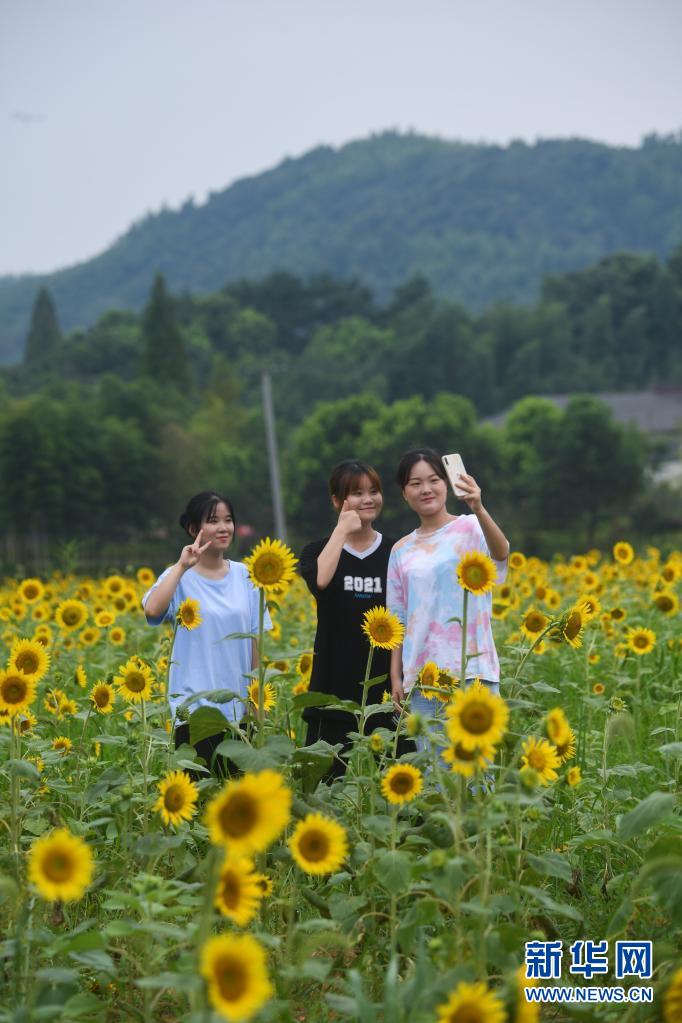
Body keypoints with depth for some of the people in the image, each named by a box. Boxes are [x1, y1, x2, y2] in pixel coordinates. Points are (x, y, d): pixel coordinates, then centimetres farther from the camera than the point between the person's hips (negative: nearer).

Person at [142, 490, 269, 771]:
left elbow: (254, 642, 10)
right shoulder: (181, 577, -5)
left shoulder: (244, 576, 7)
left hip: (238, 708, 4)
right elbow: (152, 610, -27)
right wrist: (182, 566, -23)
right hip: (195, 708, -4)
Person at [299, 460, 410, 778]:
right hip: (335, 688, -1)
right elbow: (319, 582, -22)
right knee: (332, 778, 1)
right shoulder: (319, 550, 3)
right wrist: (342, 530, -13)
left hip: (385, 686, 1)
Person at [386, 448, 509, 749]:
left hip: (472, 670, -4)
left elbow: (501, 552, -23)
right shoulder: (401, 551, 13)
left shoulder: (470, 528, 0)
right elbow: (399, 620, 15)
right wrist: (396, 677, 8)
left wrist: (479, 510, -41)